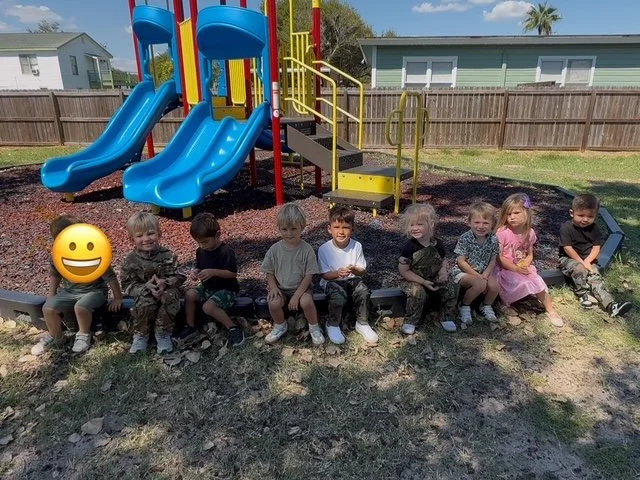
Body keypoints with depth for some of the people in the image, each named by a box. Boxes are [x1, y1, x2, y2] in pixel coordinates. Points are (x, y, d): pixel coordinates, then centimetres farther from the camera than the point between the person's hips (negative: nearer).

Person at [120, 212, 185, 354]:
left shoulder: (168, 255, -6)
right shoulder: (131, 260, -6)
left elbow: (178, 276, -6)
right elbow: (128, 285, -6)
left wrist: (164, 283, -28)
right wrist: (147, 287, -25)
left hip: (166, 289, 0)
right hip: (144, 293, 0)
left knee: (170, 296, -33)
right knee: (146, 303, -33)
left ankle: (163, 333, -13)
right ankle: (141, 335, -5)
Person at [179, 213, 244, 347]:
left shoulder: (226, 251, -21)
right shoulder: (200, 251, 1)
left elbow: (233, 273, -21)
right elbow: (199, 267, 14)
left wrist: (213, 272, -30)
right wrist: (196, 273, -11)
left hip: (226, 289, -7)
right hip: (208, 287, 7)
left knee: (208, 306, -29)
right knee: (189, 294, -16)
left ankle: (233, 328, -14)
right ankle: (190, 327, 2)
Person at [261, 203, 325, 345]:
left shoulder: (307, 250, -13)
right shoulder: (274, 249, -7)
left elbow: (308, 276, -12)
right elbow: (269, 272, 4)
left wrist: (296, 296, -17)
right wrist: (273, 287, -14)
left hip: (301, 287, -2)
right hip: (281, 288, 2)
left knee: (306, 302, -31)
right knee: (273, 303, -26)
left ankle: (314, 327, 1)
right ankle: (280, 326, 7)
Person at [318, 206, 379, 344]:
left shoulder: (356, 246, -8)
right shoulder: (324, 249, -13)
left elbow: (362, 271, -3)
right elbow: (324, 274, -9)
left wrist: (355, 270, -27)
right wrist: (338, 273, -30)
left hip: (352, 279, 2)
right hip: (332, 281, -2)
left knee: (363, 291, -27)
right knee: (338, 296, -32)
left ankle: (362, 324, -4)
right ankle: (333, 325, -4)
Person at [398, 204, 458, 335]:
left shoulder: (437, 243, -5)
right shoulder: (409, 247, -19)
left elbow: (443, 260, 14)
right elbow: (404, 271, -16)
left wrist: (444, 270, -10)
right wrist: (424, 282, -20)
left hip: (435, 278, 4)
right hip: (414, 280, -4)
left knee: (450, 287, -16)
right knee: (417, 292, -32)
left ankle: (447, 318, 6)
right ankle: (410, 321, -10)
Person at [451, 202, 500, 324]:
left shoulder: (493, 239, -5)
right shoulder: (465, 238, -17)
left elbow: (493, 261, 1)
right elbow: (461, 262, -16)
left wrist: (485, 275, -17)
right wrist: (478, 276, -19)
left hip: (484, 272, 4)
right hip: (463, 271, -4)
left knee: (494, 286, -23)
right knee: (480, 284, -31)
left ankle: (487, 306, 9)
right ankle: (465, 306, -5)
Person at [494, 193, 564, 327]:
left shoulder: (529, 233, 0)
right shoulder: (502, 233, -16)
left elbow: (530, 255, 6)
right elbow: (499, 257, -15)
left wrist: (524, 265, -16)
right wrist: (516, 268, -23)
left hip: (523, 268, 4)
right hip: (506, 269, -4)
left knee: (538, 283, -15)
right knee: (524, 283, -27)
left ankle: (550, 310, 2)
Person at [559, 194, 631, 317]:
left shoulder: (593, 228, 1)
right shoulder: (566, 227, -15)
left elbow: (597, 247, -2)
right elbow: (568, 248, -17)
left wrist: (587, 261, -18)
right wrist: (582, 263, -17)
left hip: (588, 260, 5)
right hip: (569, 259, -4)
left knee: (595, 277, -16)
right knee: (579, 269, -34)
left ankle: (610, 305, -26)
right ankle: (582, 295, -14)